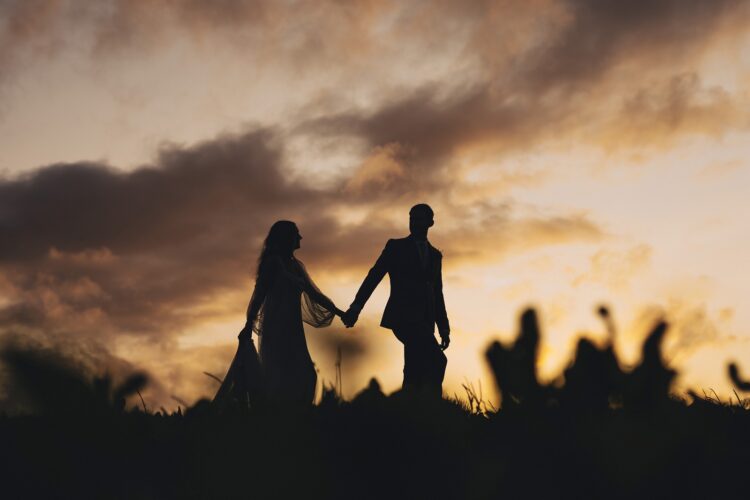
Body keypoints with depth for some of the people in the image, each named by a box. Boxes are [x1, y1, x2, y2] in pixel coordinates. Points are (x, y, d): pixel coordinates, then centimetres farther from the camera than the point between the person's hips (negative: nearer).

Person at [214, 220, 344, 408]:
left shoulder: (295, 265, 17)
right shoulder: (273, 262, -5)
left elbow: (313, 293, 20)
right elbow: (260, 293, -12)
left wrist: (338, 312, 16)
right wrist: (249, 325, -19)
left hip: (292, 328, 8)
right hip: (277, 328, -8)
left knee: (299, 377, 1)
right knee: (282, 378, -14)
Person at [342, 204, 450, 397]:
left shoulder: (435, 255, 20)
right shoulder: (396, 247, 7)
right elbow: (374, 276, 0)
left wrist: (444, 328, 15)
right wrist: (356, 307, -12)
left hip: (424, 321, 5)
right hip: (403, 317, -5)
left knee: (414, 374, 1)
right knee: (436, 360, -22)